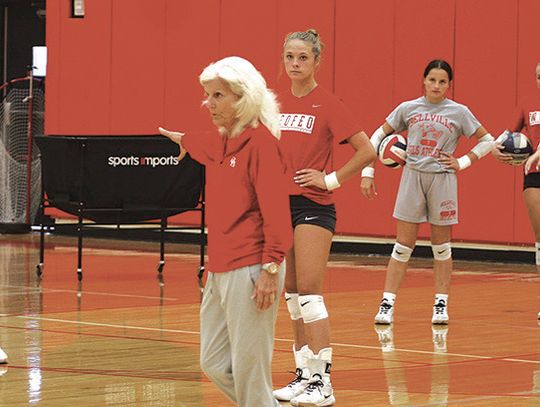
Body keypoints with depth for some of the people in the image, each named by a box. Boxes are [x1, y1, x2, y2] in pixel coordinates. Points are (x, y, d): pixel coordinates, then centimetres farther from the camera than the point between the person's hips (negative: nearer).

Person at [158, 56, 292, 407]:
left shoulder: (260, 142, -12)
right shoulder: (223, 143, 13)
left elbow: (276, 210, -17)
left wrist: (271, 268, -22)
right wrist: (183, 139, 61)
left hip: (250, 270, -9)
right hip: (220, 270, 9)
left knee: (248, 368, -7)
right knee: (214, 363, 11)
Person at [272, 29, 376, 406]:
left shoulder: (327, 103, -7)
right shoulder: (278, 103, 9)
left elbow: (366, 150, -10)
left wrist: (331, 179, -10)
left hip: (313, 205, -6)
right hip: (280, 202, 6)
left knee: (309, 292, -12)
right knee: (291, 293, 9)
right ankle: (304, 374, 16)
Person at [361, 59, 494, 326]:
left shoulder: (459, 112, 0)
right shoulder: (408, 109, 2)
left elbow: (487, 141, 8)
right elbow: (378, 136, 8)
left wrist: (462, 162, -2)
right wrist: (367, 172, 0)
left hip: (442, 180, 0)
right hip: (412, 176, 0)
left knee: (441, 246, 7)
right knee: (403, 245, 0)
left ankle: (441, 304, 14)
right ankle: (387, 304, 1)